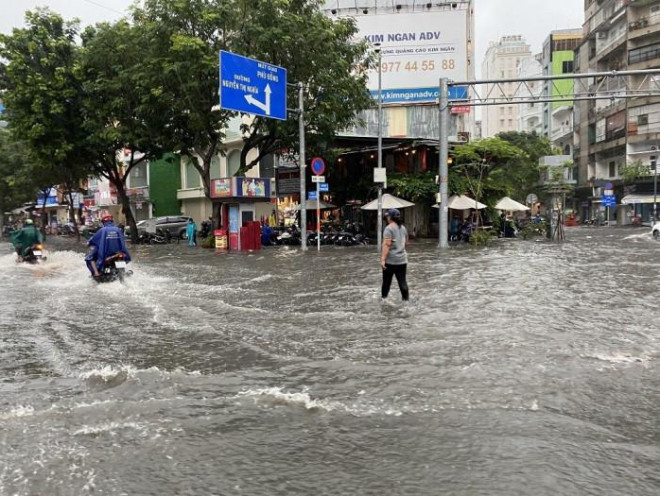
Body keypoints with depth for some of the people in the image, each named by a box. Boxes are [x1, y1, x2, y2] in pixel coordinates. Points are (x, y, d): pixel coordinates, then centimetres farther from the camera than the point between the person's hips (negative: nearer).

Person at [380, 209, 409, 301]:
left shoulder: (389, 228, -11)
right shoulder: (403, 228, 12)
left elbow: (386, 245, -19)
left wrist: (383, 259, -21)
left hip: (390, 260, -6)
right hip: (402, 259, 6)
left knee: (386, 281, 8)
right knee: (402, 281, 6)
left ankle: (384, 297, 18)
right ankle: (406, 299, 5)